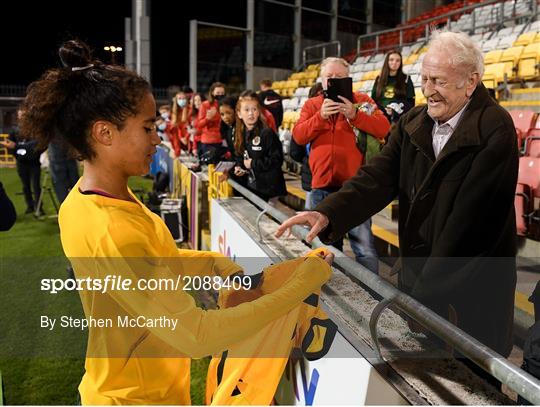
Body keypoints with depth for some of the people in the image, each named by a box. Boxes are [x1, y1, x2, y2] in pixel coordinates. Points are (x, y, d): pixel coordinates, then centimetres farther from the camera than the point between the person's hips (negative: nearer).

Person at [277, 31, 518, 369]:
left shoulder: (495, 129, -16)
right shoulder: (412, 123, 3)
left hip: (473, 287, -5)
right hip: (416, 275, 5)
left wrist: (428, 287, -20)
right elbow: (379, 177, -9)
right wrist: (327, 214, -26)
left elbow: (470, 215, -21)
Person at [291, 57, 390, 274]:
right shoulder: (311, 105, 11)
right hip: (322, 186, 3)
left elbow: (384, 129, -6)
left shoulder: (362, 101, 6)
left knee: (364, 248, -3)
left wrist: (355, 114, -18)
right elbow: (298, 136, -2)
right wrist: (321, 116, -15)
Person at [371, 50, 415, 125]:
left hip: (400, 120, -1)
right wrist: (384, 111, -8)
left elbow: (410, 102, 3)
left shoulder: (406, 79, 10)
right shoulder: (379, 79, 14)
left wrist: (394, 112, -12)